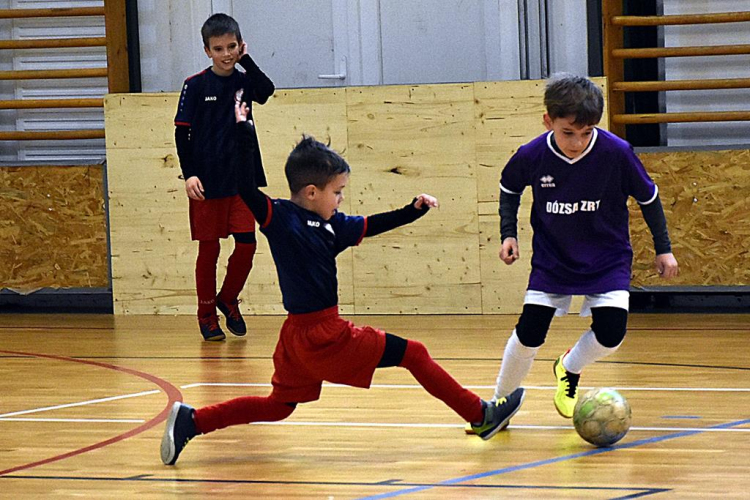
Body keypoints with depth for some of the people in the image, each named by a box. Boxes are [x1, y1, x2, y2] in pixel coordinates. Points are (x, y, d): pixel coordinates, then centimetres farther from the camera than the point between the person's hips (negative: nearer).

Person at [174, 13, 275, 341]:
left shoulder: (244, 81, 4)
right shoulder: (196, 85, -3)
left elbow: (266, 90, -18)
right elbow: (182, 132, -3)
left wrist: (245, 59, -15)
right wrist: (189, 174, -10)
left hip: (241, 181, 2)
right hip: (207, 182, -2)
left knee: (246, 245, -2)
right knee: (209, 248, 3)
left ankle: (228, 299, 21)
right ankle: (206, 314, 15)